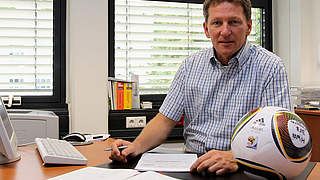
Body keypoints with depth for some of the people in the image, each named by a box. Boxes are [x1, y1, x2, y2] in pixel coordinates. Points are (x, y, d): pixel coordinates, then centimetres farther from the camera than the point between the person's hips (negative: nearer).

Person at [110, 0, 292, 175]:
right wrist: (137, 146, -8)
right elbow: (166, 119, 10)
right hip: (190, 166, 3)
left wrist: (236, 158, -31)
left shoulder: (270, 67, -4)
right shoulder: (191, 65, 10)